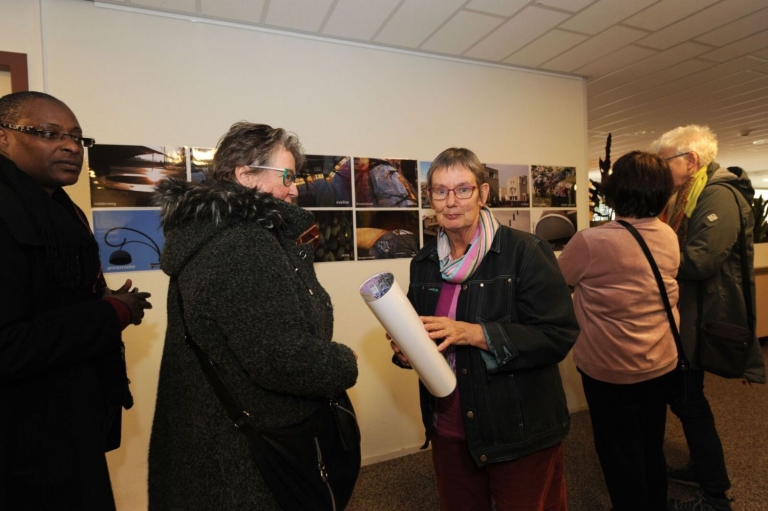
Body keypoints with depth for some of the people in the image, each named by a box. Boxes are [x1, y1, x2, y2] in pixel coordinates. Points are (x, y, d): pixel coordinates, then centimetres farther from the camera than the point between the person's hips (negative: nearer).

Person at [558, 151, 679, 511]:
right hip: (661, 363, 6)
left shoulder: (591, 242, -25)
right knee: (652, 448, 25)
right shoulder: (669, 237, -4)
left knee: (620, 455, 14)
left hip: (611, 370, -6)